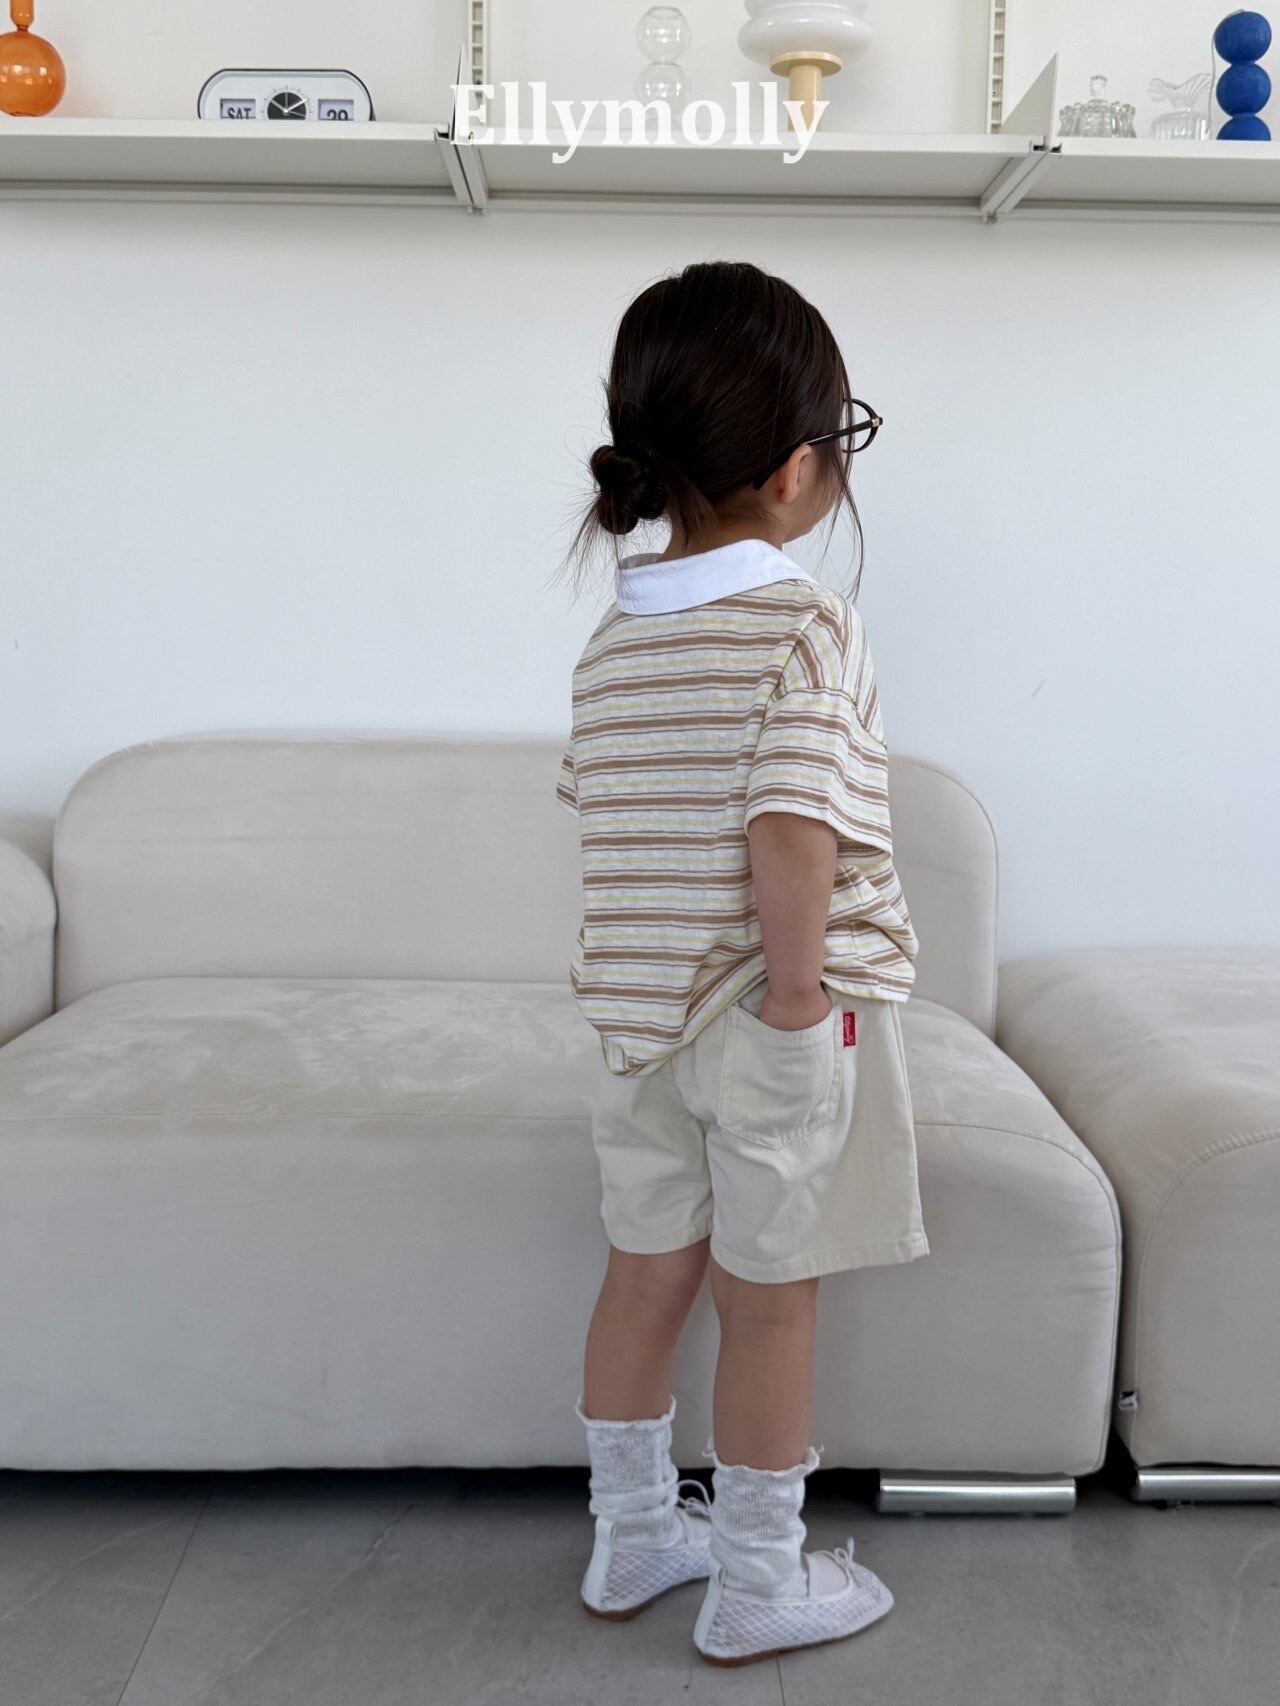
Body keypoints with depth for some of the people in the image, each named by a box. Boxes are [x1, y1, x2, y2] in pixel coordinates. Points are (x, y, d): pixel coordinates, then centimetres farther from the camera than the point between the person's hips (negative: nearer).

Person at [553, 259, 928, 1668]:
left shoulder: (611, 641, 6)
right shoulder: (808, 627, -16)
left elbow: (601, 812, 11)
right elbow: (790, 828, -26)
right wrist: (799, 986, -16)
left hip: (637, 1010, 7)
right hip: (776, 1018, -6)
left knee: (647, 1271, 18)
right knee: (769, 1296, 8)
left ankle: (631, 1538, 35)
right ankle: (757, 1583, 24)